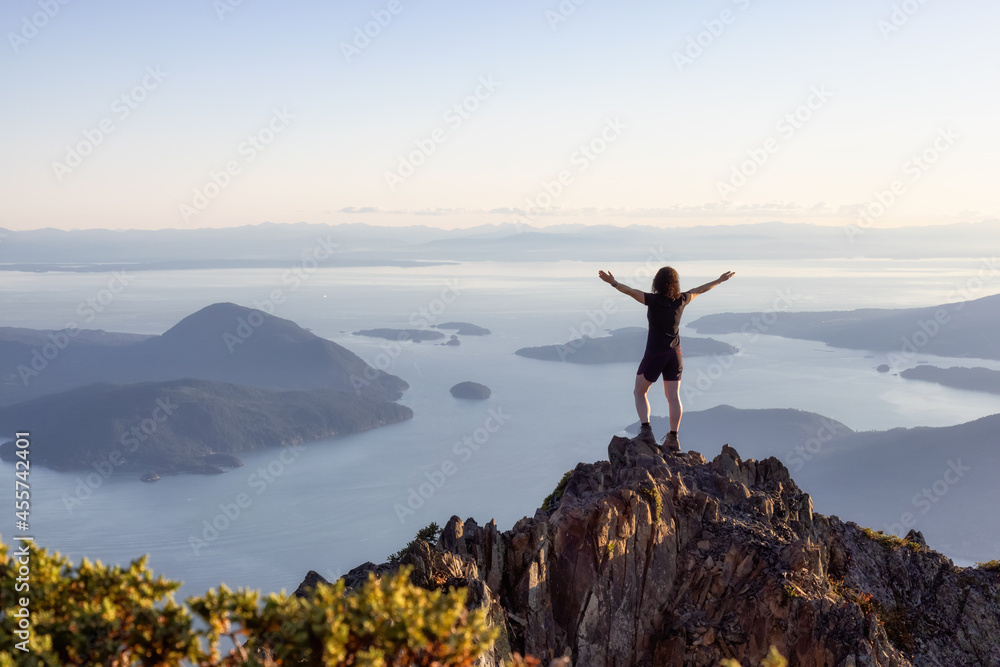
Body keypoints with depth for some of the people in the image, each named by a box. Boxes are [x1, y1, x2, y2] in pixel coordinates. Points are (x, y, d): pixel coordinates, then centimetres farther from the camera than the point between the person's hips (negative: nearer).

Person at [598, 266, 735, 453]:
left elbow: (632, 291, -29)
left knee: (639, 392, 10)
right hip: (674, 353, 5)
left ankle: (646, 430, -5)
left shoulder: (654, 300, -15)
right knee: (673, 397, 5)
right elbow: (699, 290, 16)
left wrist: (613, 282, -38)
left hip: (655, 352, -5)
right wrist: (719, 280, 31)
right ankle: (673, 439, 5)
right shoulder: (681, 299, 0)